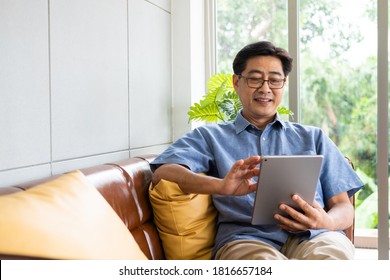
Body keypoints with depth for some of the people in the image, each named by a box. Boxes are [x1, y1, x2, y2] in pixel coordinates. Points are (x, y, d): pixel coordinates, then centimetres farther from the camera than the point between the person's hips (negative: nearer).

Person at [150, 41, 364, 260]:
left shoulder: (313, 137, 27)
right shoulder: (210, 137, 20)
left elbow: (345, 209, 19)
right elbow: (162, 173, -1)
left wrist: (326, 221, -8)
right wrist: (222, 186, -21)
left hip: (313, 237, 2)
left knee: (331, 255, -36)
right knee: (264, 259, -39)